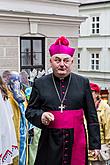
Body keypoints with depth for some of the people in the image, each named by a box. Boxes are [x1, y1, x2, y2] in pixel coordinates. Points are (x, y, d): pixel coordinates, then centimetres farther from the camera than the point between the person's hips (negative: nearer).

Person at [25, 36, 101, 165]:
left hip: (77, 141, 0)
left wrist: (95, 144, 3)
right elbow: (29, 111, 10)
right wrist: (40, 116, -13)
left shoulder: (83, 83, 5)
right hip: (50, 143, 0)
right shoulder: (40, 84, 4)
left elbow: (91, 116, 6)